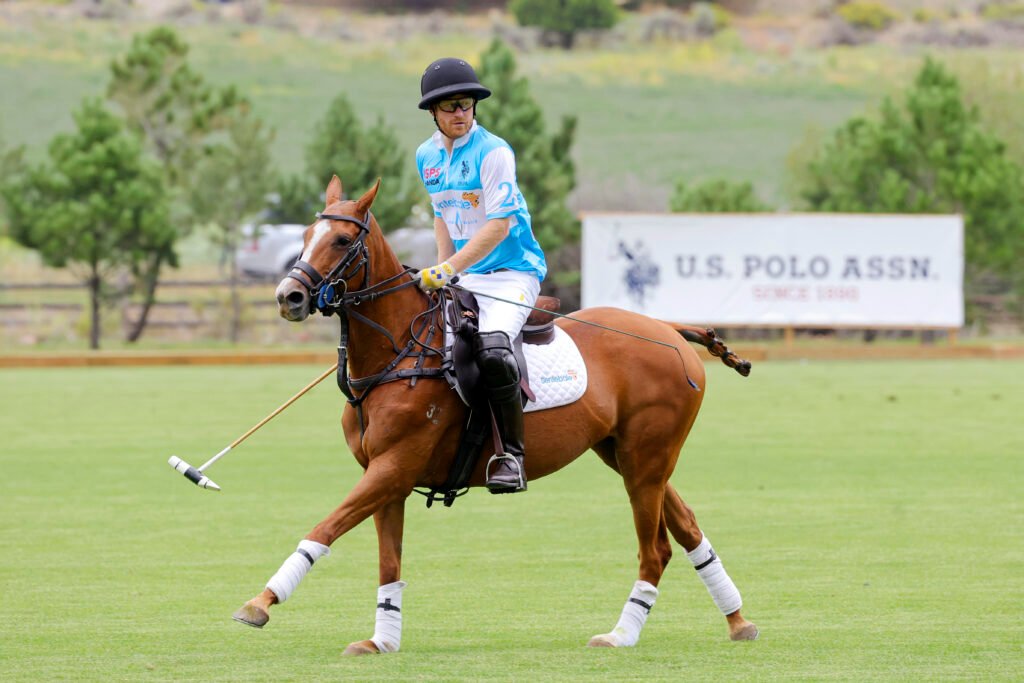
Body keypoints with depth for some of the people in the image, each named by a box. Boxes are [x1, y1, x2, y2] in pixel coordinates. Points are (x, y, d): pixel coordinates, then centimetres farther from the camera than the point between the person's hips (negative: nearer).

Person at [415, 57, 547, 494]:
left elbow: (499, 227, -19)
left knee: (493, 350, -33)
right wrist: (442, 271, 6)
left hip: (512, 273, -8)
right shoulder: (427, 157, 9)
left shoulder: (493, 153, -13)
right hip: (462, 277, 8)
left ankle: (510, 456, -22)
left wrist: (451, 269, -26)